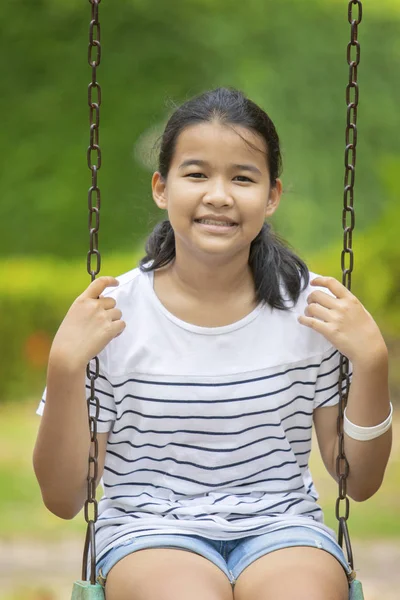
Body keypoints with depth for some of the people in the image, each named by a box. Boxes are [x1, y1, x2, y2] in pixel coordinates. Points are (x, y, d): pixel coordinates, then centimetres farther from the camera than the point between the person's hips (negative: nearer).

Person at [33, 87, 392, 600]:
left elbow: (360, 484, 6)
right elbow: (64, 499, -1)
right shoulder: (114, 313, -3)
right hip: (150, 530, -1)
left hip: (281, 526, 1)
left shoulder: (310, 307, 1)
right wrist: (66, 367, -15)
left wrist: (372, 363, -10)